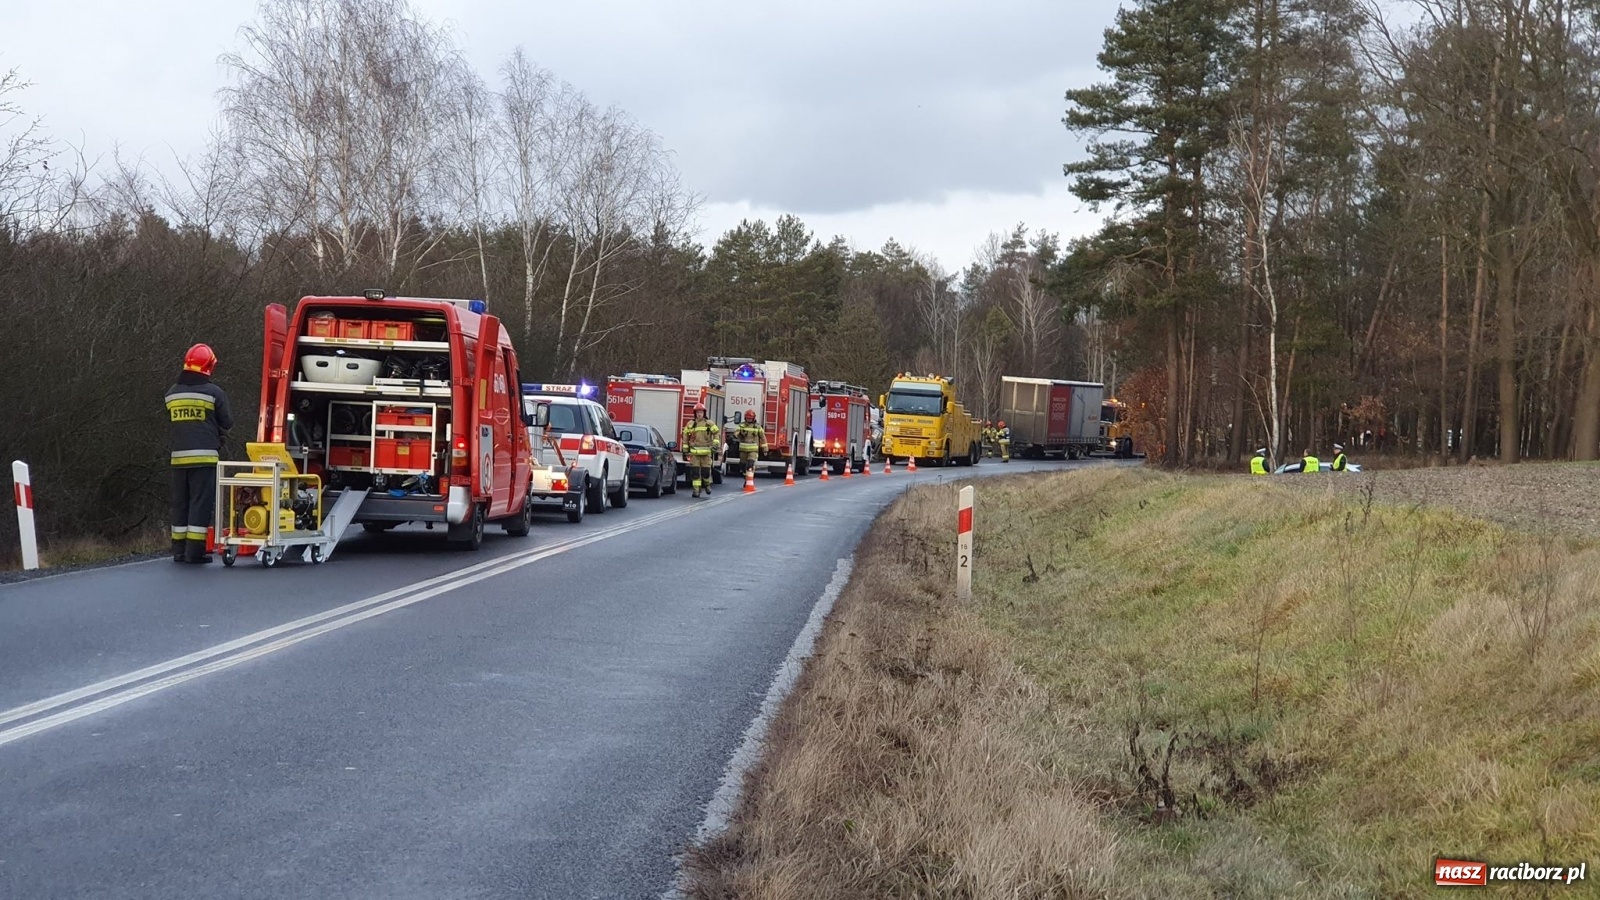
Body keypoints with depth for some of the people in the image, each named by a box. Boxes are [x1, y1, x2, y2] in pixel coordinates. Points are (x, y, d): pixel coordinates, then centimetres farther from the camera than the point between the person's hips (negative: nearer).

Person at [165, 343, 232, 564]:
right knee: (201, 502, -3)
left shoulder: (172, 394, 8)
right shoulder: (213, 393, -6)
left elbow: (172, 422, 15)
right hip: (204, 456, -5)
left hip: (179, 456, 5)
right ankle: (195, 551, -6)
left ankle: (179, 550, 13)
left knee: (180, 502, 11)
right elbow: (227, 422, 1)